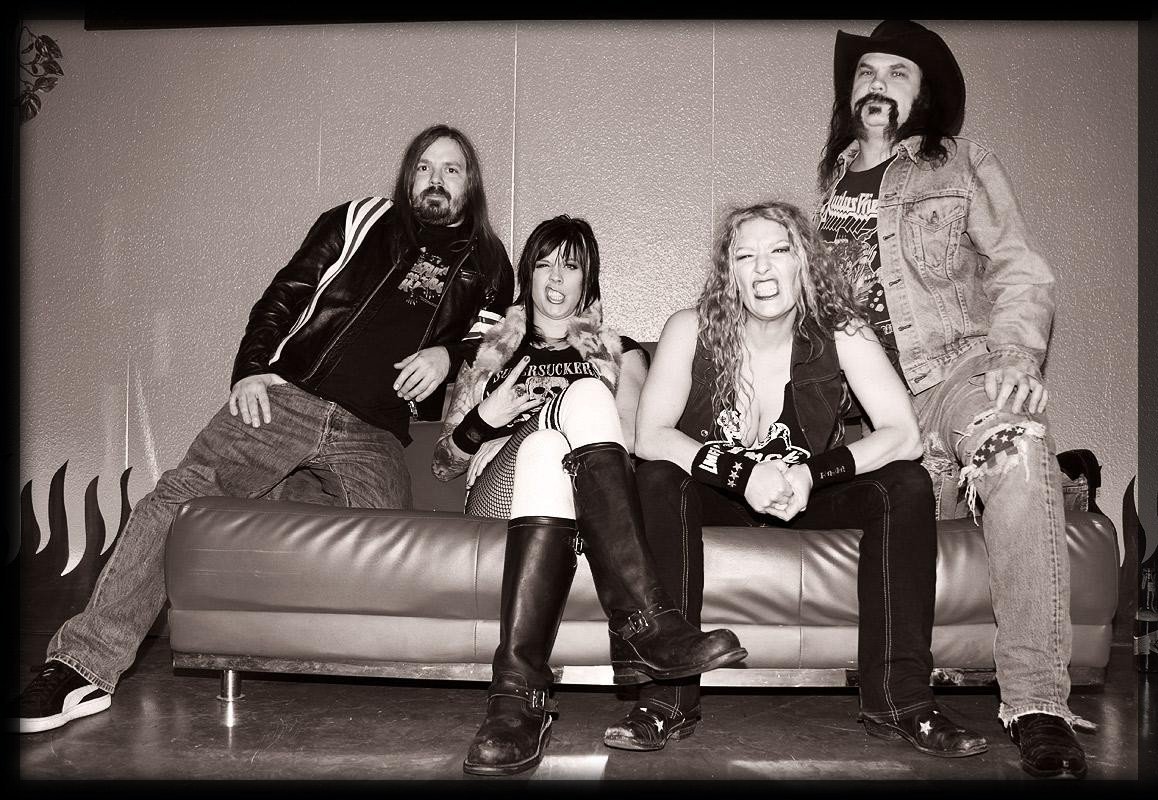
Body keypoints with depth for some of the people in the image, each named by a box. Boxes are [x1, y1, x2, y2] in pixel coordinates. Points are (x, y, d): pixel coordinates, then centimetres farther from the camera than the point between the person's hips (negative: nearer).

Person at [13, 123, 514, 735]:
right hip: (287, 398, 0)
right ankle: (83, 666, -15)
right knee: (179, 492, -18)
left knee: (383, 507, -32)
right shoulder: (361, 222, 15)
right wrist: (252, 368, -1)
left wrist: (448, 354, -2)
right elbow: (281, 298, 14)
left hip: (373, 437, 0)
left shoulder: (489, 264, 18)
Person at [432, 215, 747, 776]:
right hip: (498, 487, 0)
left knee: (565, 423, -37)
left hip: (589, 494, 0)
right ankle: (645, 622, -48)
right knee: (585, 395, -31)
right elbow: (442, 464, 20)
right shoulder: (492, 351, 28)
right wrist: (484, 421, -1)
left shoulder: (619, 351, 27)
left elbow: (632, 446, 10)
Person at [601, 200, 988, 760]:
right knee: (658, 481, -31)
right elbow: (650, 436, -23)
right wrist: (745, 474, -36)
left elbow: (904, 436, -20)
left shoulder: (840, 331, -13)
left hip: (812, 497, 1)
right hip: (719, 494, -1)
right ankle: (667, 701, -27)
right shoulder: (691, 330, -15)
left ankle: (898, 701, -16)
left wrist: (812, 474, -34)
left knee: (907, 487, -22)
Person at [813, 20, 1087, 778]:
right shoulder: (825, 183, 22)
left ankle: (1039, 706, -37)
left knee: (1016, 438, -35)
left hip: (955, 367, -3)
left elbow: (1021, 271, 4)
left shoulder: (966, 165, 14)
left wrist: (1016, 352, -18)